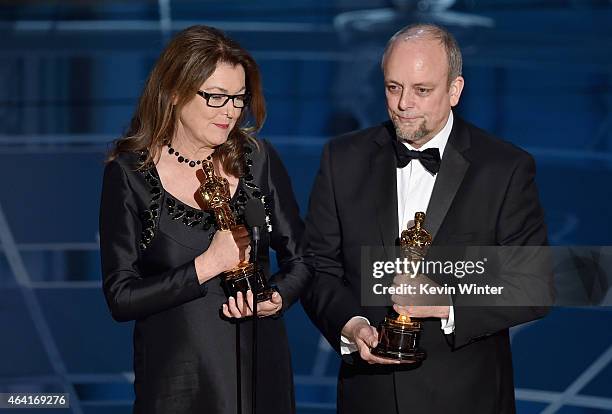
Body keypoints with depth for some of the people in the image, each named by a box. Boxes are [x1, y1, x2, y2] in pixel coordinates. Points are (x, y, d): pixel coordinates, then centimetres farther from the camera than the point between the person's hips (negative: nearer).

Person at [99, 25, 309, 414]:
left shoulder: (258, 159, 0)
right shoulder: (129, 174, -7)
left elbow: (299, 258, 9)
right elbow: (121, 298, -10)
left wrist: (277, 298, -11)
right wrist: (207, 266, -18)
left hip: (261, 371, 3)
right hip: (177, 381, -2)